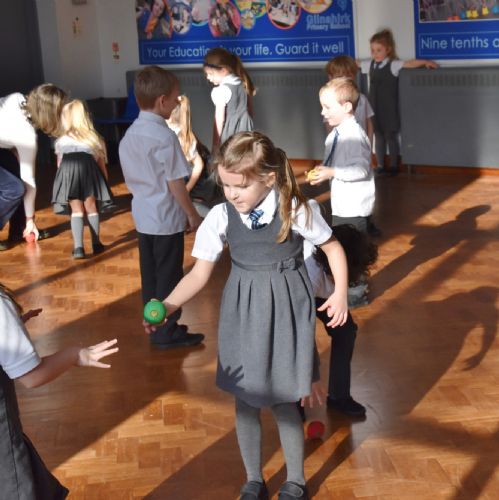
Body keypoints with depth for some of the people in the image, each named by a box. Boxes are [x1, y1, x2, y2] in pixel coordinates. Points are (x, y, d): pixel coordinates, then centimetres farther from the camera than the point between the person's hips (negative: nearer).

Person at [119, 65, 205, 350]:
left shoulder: (130, 134, 5)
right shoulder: (164, 137, -20)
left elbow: (131, 179, 11)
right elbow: (175, 183, -18)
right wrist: (193, 215, -8)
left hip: (143, 216, 8)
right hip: (166, 218, -8)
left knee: (150, 274, 15)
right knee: (169, 277, 3)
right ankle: (167, 332, 13)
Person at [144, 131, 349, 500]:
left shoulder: (295, 210, -16)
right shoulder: (221, 217, -11)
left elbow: (333, 247, 1)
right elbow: (200, 274, -7)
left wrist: (341, 293, -6)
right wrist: (167, 306, -21)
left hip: (286, 311, -2)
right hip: (242, 314, 3)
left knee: (283, 400, 6)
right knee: (245, 399, 12)